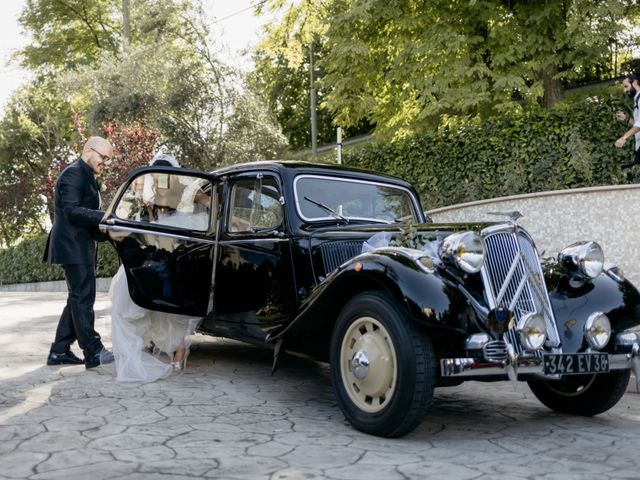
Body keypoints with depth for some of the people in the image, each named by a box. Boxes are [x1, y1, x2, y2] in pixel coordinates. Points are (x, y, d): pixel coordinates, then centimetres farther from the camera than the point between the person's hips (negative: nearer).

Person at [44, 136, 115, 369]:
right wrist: (104, 216, -27)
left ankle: (59, 351, 18)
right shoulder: (73, 174, -11)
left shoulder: (87, 177, 20)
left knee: (78, 299, 12)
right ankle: (94, 353, -5)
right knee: (83, 299, -8)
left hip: (81, 248, 10)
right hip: (73, 248, -10)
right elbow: (72, 210, -22)